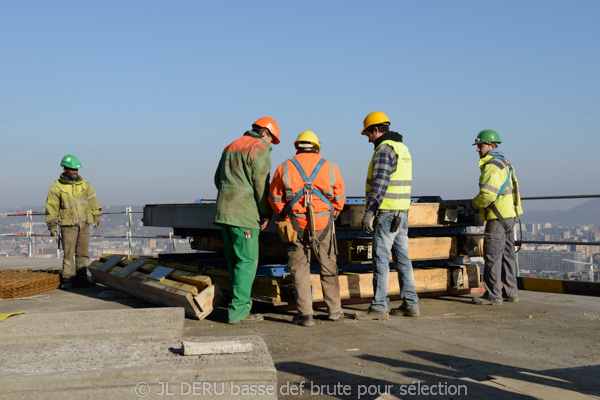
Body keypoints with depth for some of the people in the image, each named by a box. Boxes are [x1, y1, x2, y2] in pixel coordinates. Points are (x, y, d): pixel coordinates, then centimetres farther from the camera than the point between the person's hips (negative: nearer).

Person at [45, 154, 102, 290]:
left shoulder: (84, 184, 8)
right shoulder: (57, 187, -4)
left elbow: (92, 200, 17)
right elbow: (51, 207, -4)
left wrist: (96, 216, 15)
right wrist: (52, 225, -7)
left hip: (84, 224, 4)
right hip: (68, 224, -4)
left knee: (83, 253, 7)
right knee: (68, 253, -5)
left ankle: (81, 278, 14)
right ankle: (67, 280, 2)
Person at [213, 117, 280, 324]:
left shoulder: (231, 147, 20)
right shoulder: (260, 151, -6)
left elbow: (218, 178, 23)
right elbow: (261, 185, -11)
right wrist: (267, 214, 0)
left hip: (224, 211, 9)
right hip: (244, 214, -9)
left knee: (234, 260, 13)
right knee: (247, 261, -5)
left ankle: (240, 303, 20)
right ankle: (238, 311, -5)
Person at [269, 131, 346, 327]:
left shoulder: (284, 168, 3)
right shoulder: (330, 167, 5)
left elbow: (275, 198, 4)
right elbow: (339, 198, 5)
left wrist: (285, 218, 18)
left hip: (296, 224, -1)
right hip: (323, 224, 1)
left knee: (300, 268, 5)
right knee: (328, 266, 14)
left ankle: (305, 314, 2)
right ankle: (334, 310, 22)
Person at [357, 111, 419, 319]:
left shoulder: (384, 149, -13)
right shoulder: (403, 148, 18)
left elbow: (379, 183, -21)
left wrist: (369, 212, -21)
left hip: (387, 213, -9)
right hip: (402, 212, 9)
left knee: (381, 259, -6)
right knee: (402, 258, 11)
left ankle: (379, 307, -3)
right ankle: (410, 304, 13)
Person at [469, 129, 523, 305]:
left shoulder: (492, 166, -16)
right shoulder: (504, 163, 17)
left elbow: (487, 194, -25)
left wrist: (473, 204, -6)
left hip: (497, 218, -10)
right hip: (508, 215, 10)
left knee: (492, 256, -6)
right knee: (507, 254, 14)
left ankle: (493, 295, -3)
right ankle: (511, 292, 21)